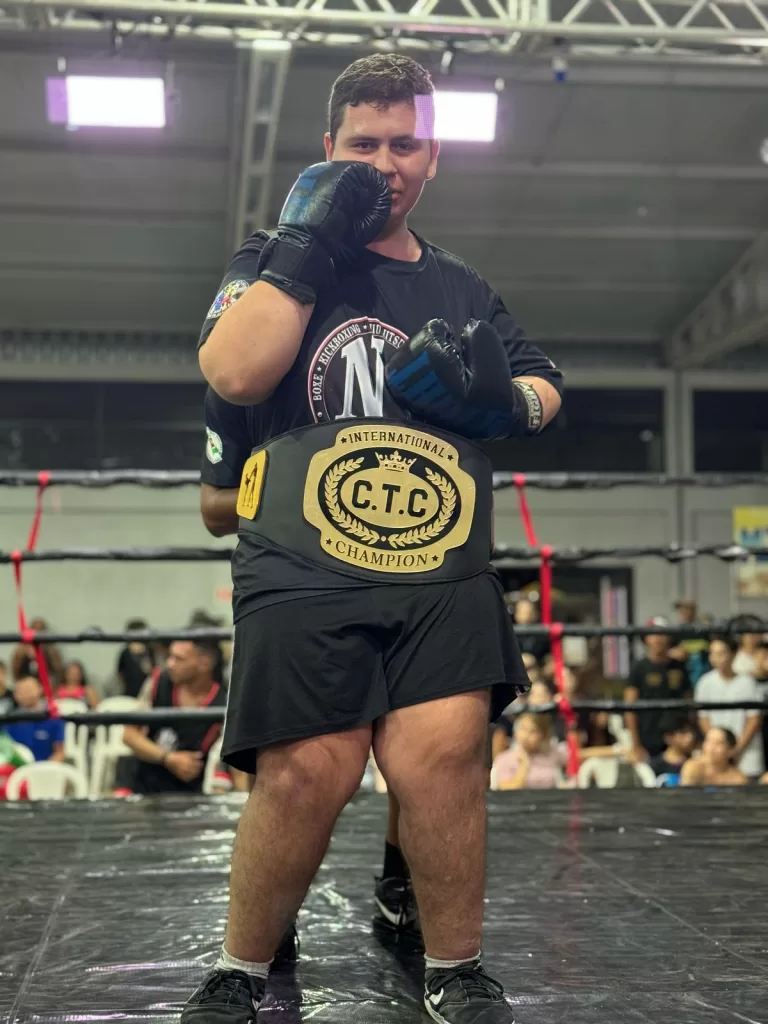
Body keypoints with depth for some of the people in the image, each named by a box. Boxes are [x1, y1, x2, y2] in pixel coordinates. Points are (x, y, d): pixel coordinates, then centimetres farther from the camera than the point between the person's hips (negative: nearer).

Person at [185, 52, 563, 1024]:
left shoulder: (463, 290, 23)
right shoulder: (275, 262, 13)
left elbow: (544, 393, 26)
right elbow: (234, 373, -7)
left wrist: (497, 397, 3)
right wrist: (308, 242, -5)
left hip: (445, 581, 2)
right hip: (305, 574, -2)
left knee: (441, 753, -18)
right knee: (306, 775, -12)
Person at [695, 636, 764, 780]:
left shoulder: (747, 682, -5)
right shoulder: (706, 683, 0)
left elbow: (755, 719, -2)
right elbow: (703, 718, 4)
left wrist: (738, 748, -6)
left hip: (746, 750, -1)